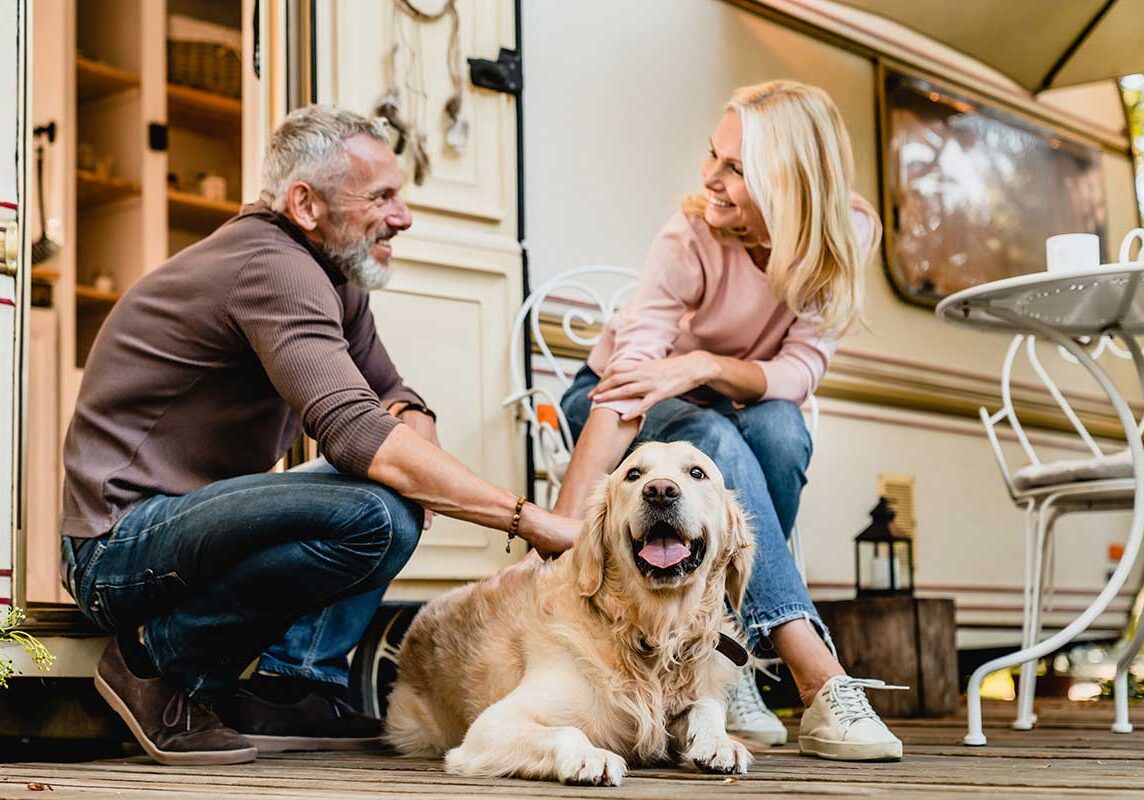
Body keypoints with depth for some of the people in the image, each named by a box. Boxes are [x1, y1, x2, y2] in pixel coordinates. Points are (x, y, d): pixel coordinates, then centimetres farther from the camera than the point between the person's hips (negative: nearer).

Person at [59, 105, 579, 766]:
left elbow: (396, 397, 17)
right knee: (374, 514, -28)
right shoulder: (274, 269, -20)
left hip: (186, 520, 10)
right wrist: (527, 519, -30)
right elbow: (356, 436, -32)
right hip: (121, 538, -10)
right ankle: (162, 660, -11)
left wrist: (412, 425, -10)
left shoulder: (335, 279, 11)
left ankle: (292, 688, -3)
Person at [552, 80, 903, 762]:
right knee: (717, 440, -37)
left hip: (728, 408, 3)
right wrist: (560, 533, -47)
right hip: (624, 406, -3)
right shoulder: (691, 239, -28)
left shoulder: (849, 235, -18)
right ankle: (823, 684, -42)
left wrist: (703, 366, -42)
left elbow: (800, 372, -22)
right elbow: (624, 390, -37)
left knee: (780, 428, -33)